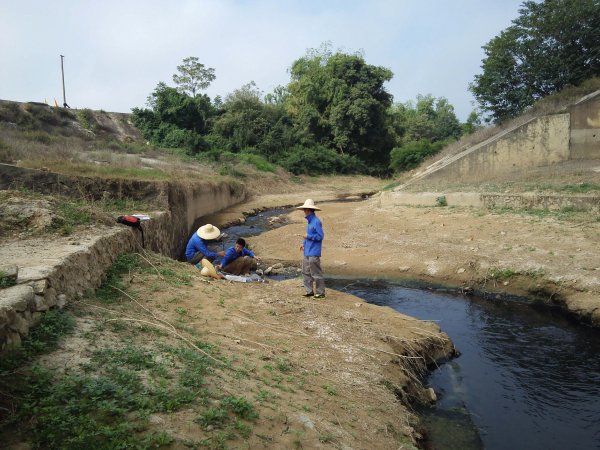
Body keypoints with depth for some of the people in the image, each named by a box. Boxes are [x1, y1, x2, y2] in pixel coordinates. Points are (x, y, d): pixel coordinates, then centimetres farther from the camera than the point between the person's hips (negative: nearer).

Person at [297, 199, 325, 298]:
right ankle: (309, 291, 21)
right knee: (306, 272, 13)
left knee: (316, 273, -4)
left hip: (313, 253, -10)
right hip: (307, 252, 10)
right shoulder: (309, 222, 15)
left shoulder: (316, 222, -14)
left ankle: (320, 292, 5)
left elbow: (320, 236, -17)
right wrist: (304, 243, 14)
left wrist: (308, 236, -14)